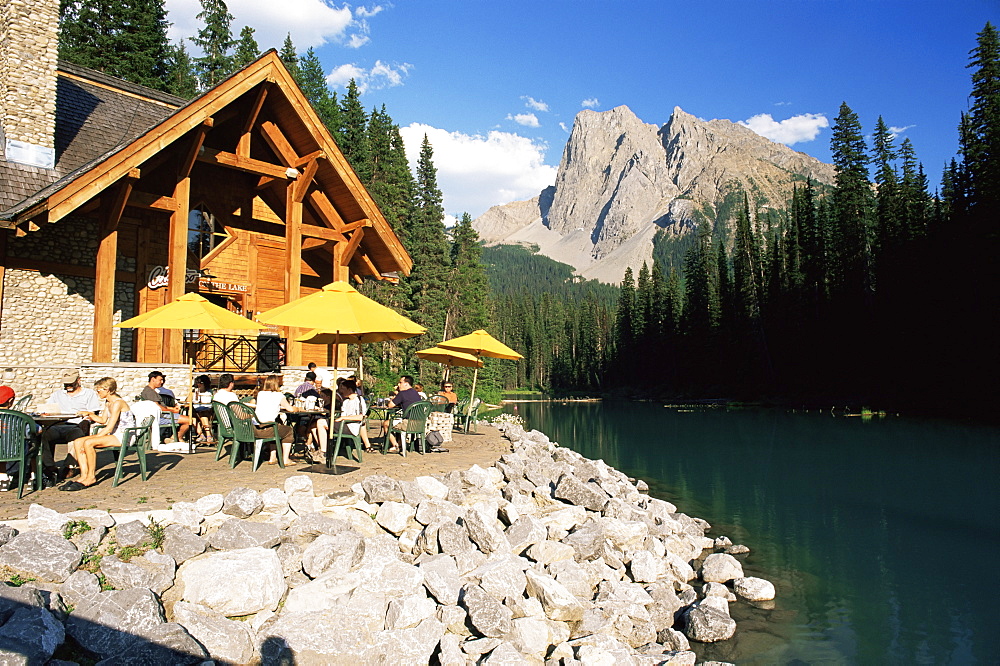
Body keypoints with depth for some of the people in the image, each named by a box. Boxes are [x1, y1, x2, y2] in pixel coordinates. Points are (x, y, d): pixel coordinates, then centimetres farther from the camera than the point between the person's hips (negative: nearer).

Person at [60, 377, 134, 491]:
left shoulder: (117, 403, -16)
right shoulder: (107, 402, 15)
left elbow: (109, 427, -20)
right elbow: (103, 420, 24)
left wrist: (94, 438, -19)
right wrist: (89, 414, 14)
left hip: (123, 436, -10)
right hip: (113, 435, 10)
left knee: (88, 443, -26)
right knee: (77, 442, -2)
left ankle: (91, 477, -13)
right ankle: (84, 475, -7)